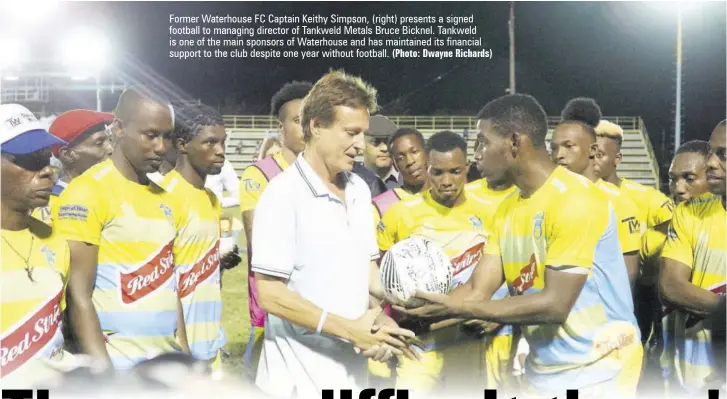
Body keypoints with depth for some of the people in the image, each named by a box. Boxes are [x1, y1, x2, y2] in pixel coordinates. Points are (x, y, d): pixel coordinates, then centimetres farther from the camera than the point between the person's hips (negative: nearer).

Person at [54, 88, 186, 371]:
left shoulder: (163, 198, 12)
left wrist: (183, 349, 12)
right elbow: (78, 296, -14)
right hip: (117, 361, -6)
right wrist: (104, 374, -16)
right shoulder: (87, 192, -10)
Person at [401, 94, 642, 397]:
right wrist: (418, 318, -17)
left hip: (595, 372, -7)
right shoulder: (507, 209, 6)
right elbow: (478, 290, 0)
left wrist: (460, 308, -26)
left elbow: (555, 304, -25)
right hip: (543, 370, 7)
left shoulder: (575, 200, -20)